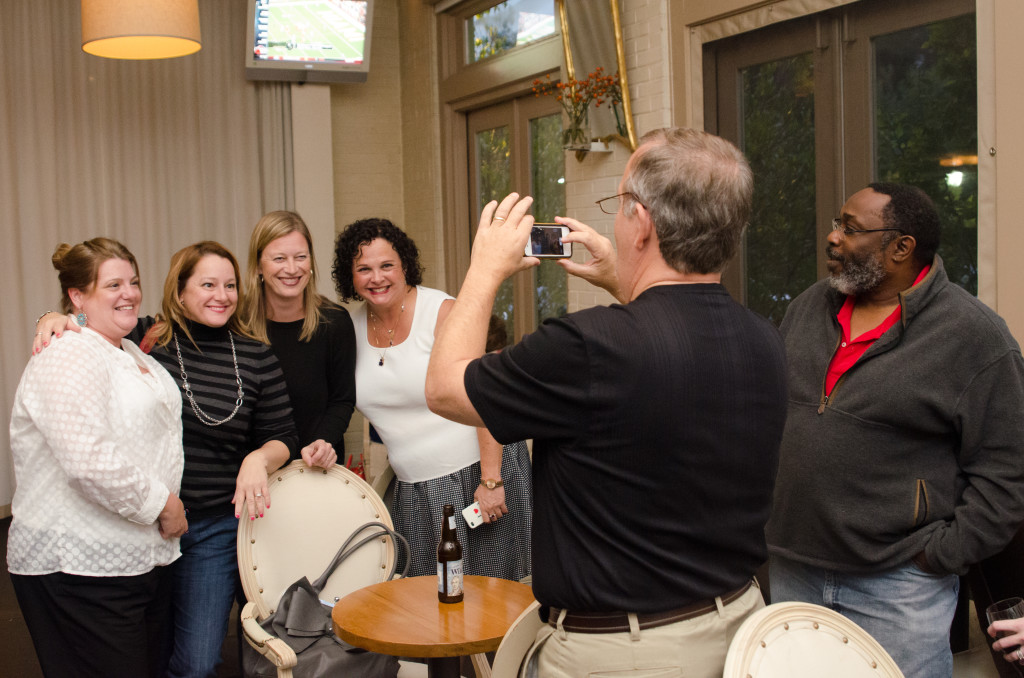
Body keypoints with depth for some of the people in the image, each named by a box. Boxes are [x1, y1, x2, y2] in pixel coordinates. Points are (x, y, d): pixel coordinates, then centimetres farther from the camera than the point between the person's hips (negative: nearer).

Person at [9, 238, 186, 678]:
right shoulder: (67, 358, -16)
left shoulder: (132, 354, 16)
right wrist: (161, 506, -16)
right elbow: (90, 462, -27)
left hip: (143, 555, 10)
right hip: (78, 571, -9)